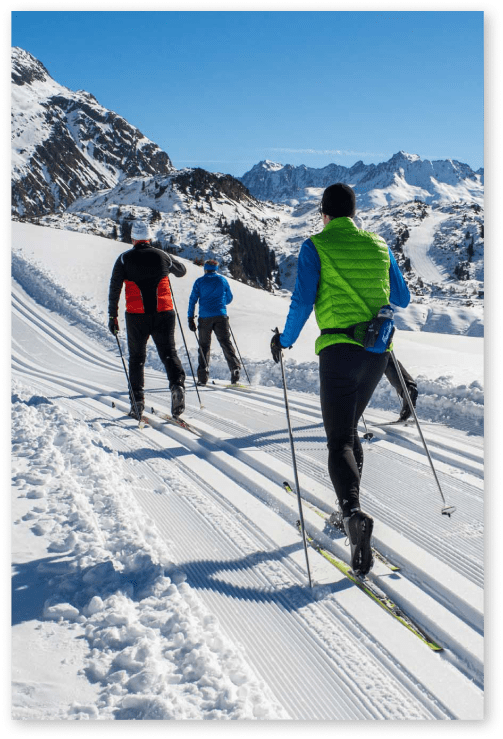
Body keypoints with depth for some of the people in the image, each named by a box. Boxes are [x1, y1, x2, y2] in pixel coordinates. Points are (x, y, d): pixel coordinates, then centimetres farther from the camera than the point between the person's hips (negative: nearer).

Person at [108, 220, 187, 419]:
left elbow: (114, 289, -1)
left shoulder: (125, 258, 1)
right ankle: (177, 384, -23)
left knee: (137, 358, 13)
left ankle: (137, 400, 10)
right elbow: (182, 271, 25)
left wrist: (112, 316, 4)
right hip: (163, 313, 1)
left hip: (136, 316, -1)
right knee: (168, 353, 5)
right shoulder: (162, 256, 6)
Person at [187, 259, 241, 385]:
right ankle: (234, 367, -19)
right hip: (221, 316, 1)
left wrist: (191, 318, 6)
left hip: (205, 317, -1)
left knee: (204, 345, 7)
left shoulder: (199, 281, 5)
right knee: (226, 343, -1)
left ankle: (203, 376, 2)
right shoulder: (222, 280, 9)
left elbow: (192, 300, 3)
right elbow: (229, 299, 18)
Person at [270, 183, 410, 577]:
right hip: (378, 352, 5)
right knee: (350, 428, 22)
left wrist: (284, 341, 8)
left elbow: (303, 302, -7)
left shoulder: (316, 247, -1)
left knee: (340, 440, -4)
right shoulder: (379, 245, 12)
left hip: (340, 349, -5)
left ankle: (354, 513, -28)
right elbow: (403, 298, 18)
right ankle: (349, 511, 27)